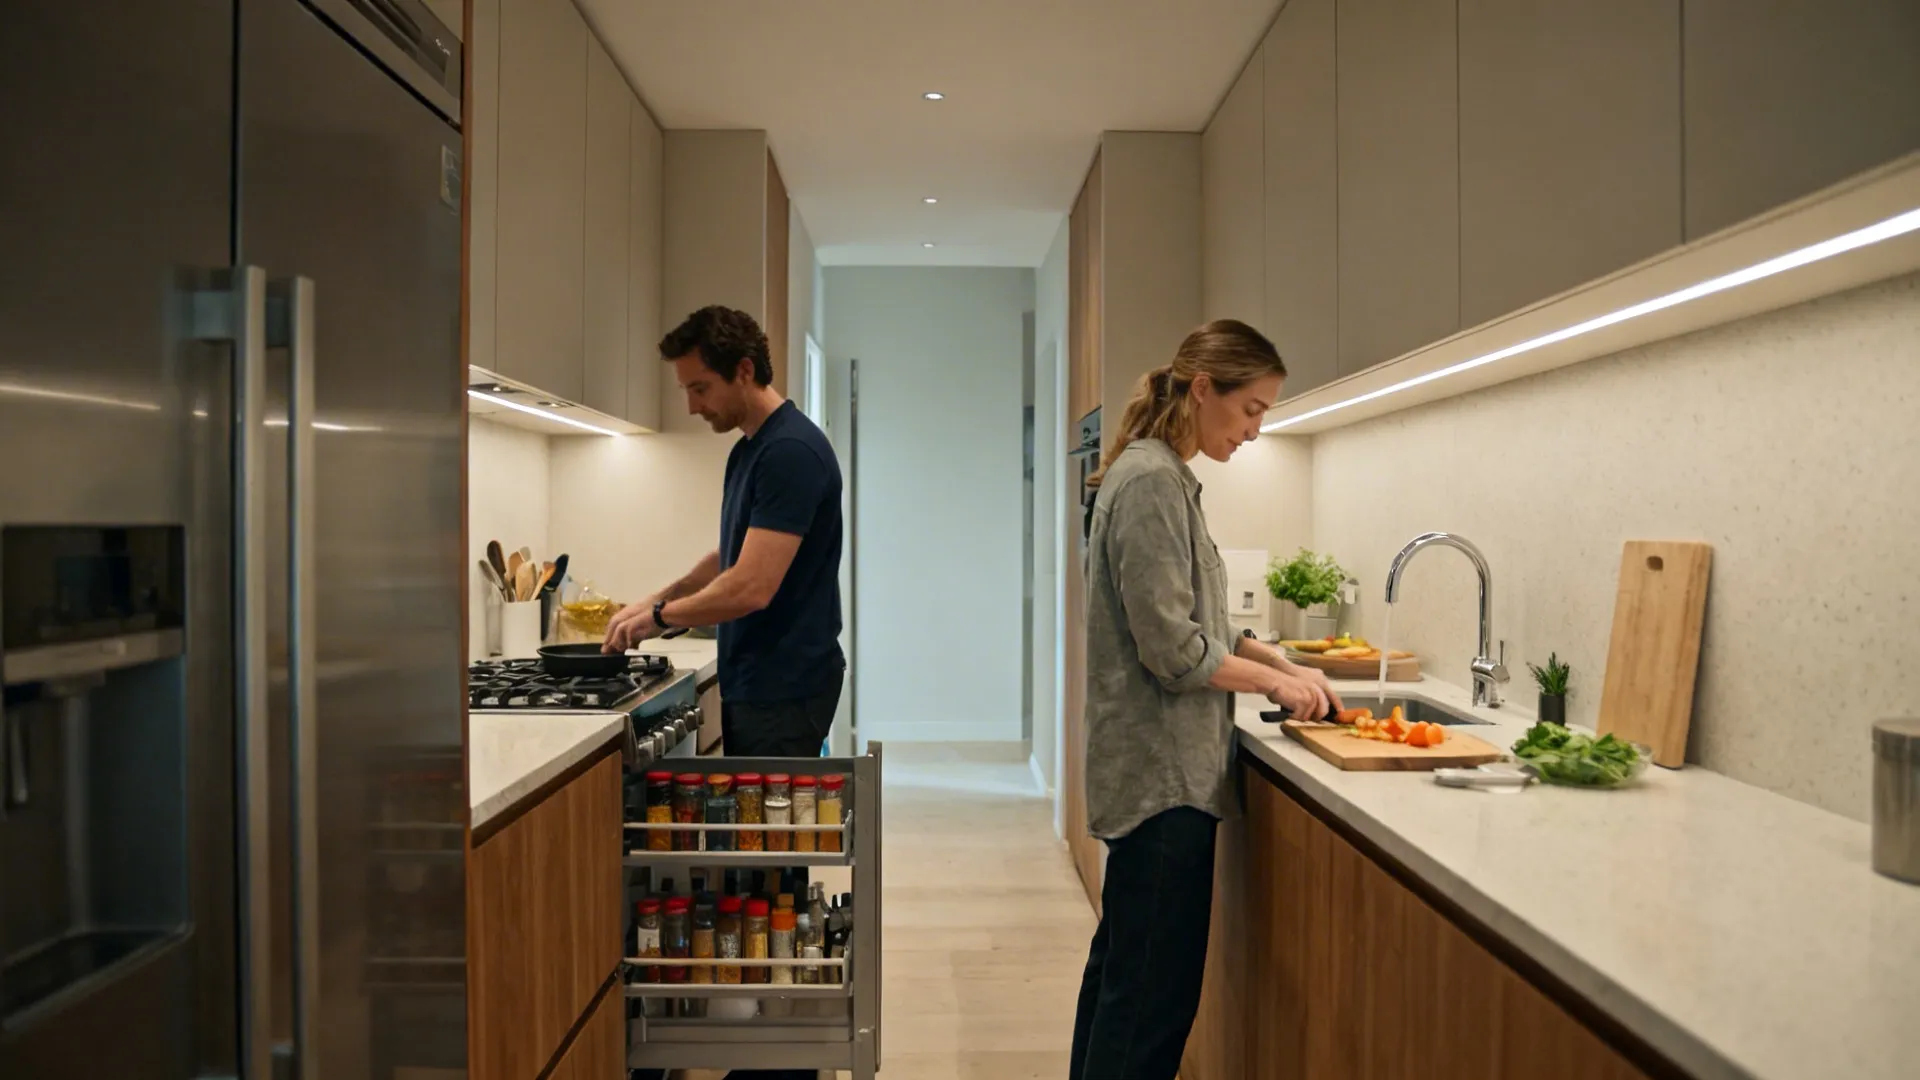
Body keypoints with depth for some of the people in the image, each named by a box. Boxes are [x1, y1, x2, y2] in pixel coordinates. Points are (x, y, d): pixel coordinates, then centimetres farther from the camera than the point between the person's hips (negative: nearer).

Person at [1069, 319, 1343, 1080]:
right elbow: (1173, 651, -20)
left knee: (1122, 971, 19)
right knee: (1155, 994, -1)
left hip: (1150, 768, 10)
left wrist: (1280, 664, 8)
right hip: (1164, 774, -10)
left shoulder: (1161, 476, 13)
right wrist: (1273, 680, -6)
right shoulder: (1151, 482, -16)